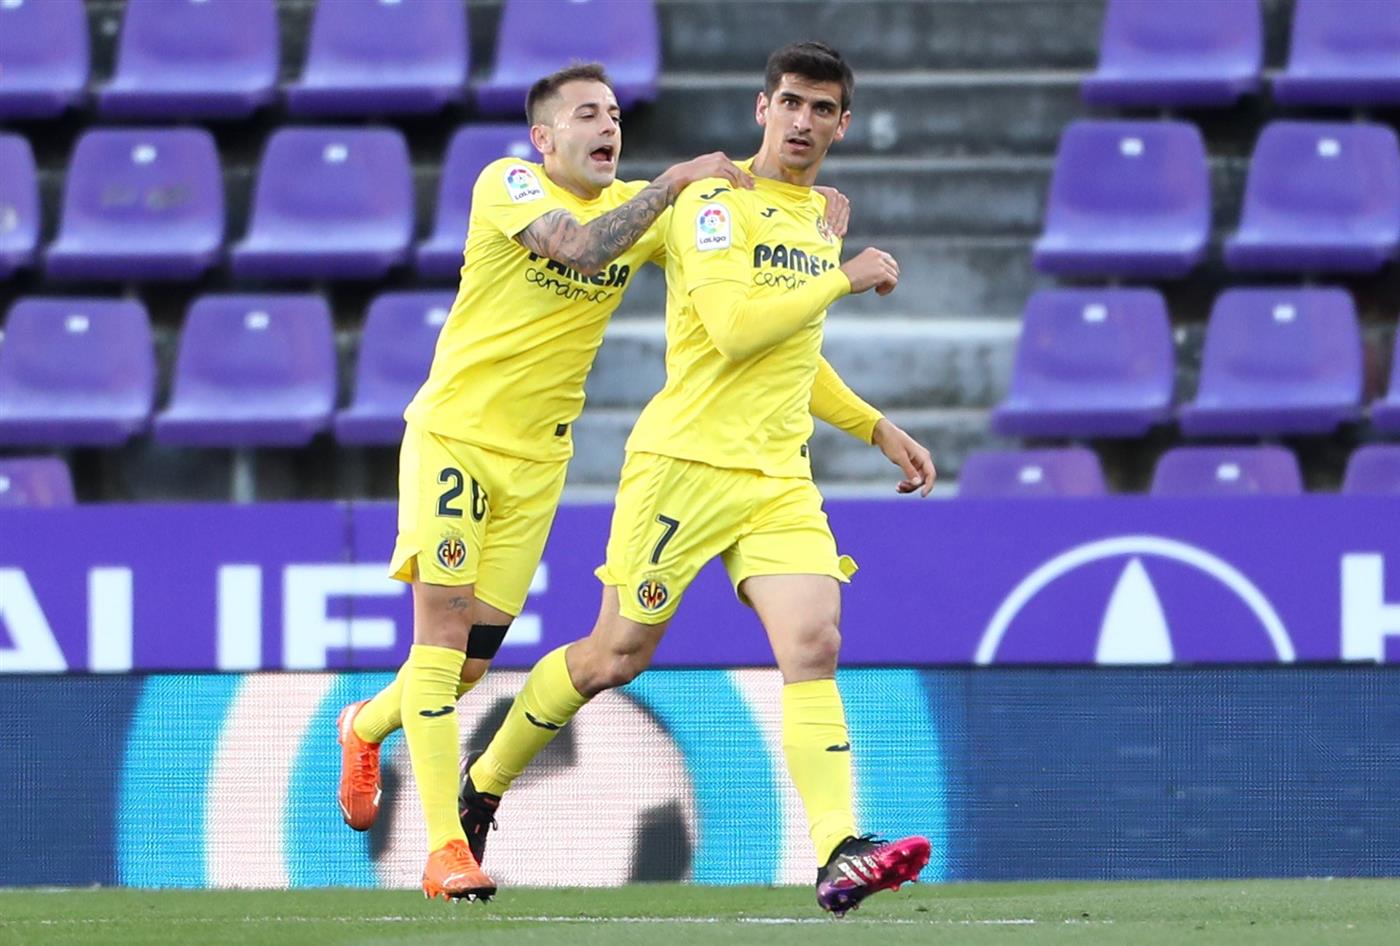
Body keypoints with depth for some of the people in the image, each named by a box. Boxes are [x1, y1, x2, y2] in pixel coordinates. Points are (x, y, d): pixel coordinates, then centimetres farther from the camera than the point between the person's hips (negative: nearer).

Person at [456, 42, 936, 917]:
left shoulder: (819, 218, 17)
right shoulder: (715, 203, -8)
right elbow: (736, 328, -23)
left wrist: (878, 428, 27)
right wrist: (844, 278, -14)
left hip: (780, 476, 6)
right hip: (688, 461, -6)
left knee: (813, 646, -15)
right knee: (616, 657, 2)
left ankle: (839, 858, -26)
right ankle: (483, 787, 25)